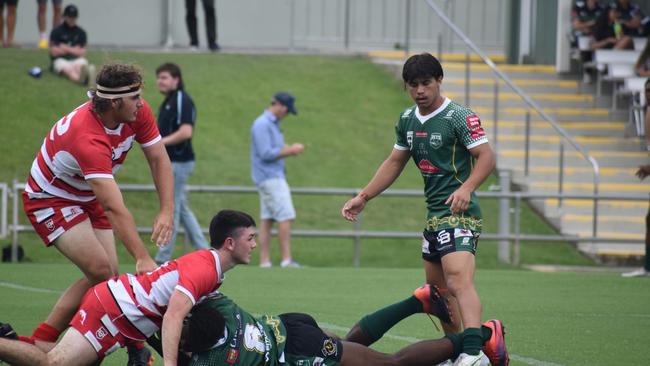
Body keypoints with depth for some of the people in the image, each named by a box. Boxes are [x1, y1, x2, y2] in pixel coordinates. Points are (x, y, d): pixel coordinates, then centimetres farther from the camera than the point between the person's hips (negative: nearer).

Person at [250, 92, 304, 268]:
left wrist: (290, 150, 5)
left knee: (267, 219, 6)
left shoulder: (273, 124, 18)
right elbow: (266, 154, -19)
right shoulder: (262, 125, -13)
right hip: (270, 178, -10)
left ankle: (264, 262, 4)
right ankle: (286, 260, -15)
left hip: (275, 176, 10)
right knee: (285, 217, -13)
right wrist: (290, 150, -15)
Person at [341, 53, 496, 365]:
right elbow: (394, 163, 24)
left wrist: (466, 188, -31)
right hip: (434, 216, 9)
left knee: (458, 280, -27)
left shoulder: (459, 117, -11)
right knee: (438, 289, 15)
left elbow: (486, 157, -15)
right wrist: (363, 197, 21)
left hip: (458, 213, -9)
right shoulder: (407, 121, 13)